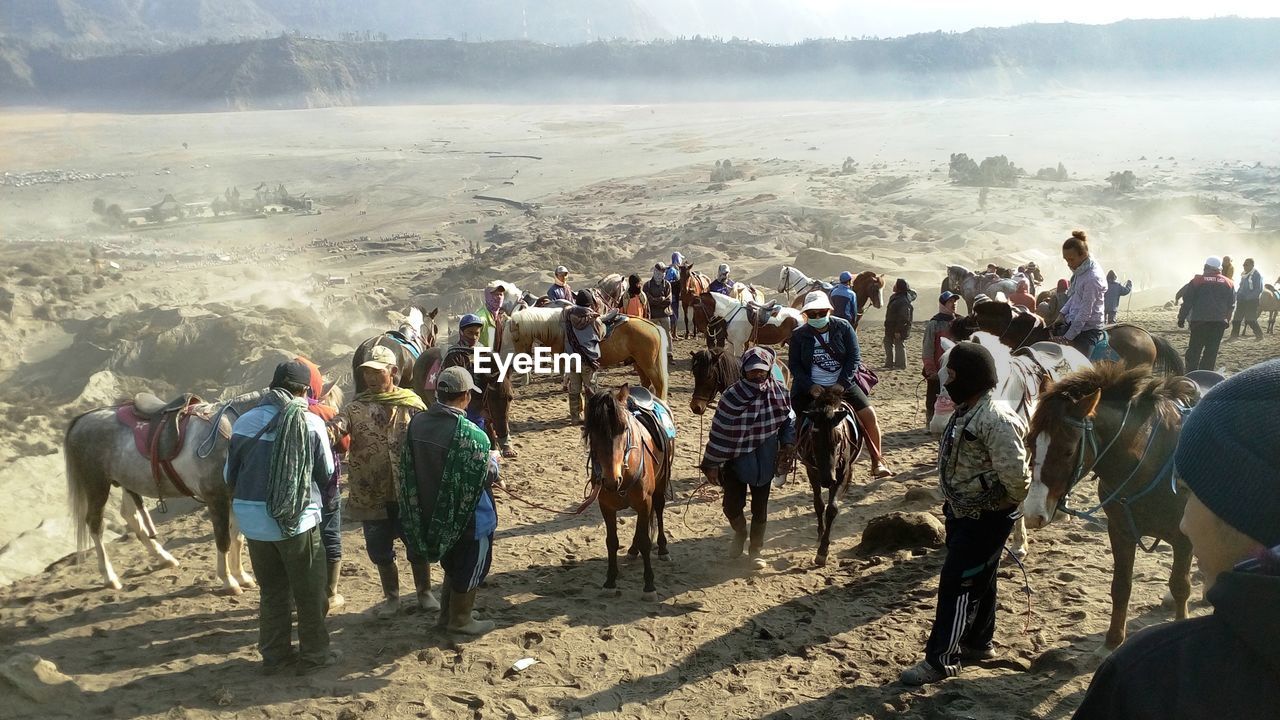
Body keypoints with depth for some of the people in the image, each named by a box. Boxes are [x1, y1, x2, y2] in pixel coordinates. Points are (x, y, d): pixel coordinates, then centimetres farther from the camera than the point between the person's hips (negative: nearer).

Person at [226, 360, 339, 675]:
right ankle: (314, 654, 21)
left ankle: (274, 654, 28)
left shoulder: (244, 421, -1)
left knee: (272, 590, 19)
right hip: (297, 519, -4)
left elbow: (230, 475, 7)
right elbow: (327, 475, -3)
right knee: (309, 590, 12)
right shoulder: (311, 422, -11)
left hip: (252, 520, 4)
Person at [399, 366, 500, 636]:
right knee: (469, 569, 17)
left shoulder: (417, 423, -10)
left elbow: (411, 468, 2)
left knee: (451, 565, 28)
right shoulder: (470, 434, -28)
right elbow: (487, 477, -17)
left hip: (431, 512, 6)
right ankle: (460, 620, 33)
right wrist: (494, 460, 4)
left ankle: (446, 615, 42)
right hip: (469, 515, -6)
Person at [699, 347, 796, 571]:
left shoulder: (779, 392, -9)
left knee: (760, 507, 11)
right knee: (732, 505, 3)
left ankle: (756, 549, 33)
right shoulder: (733, 396, -18)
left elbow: (788, 420, 8)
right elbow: (720, 431, -14)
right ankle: (740, 533, 38)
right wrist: (712, 464, -11)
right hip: (735, 460, -2)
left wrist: (788, 444, -5)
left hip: (764, 463, 2)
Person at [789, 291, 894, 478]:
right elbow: (794, 365, -2)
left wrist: (842, 384, -16)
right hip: (811, 388, 0)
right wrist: (810, 386, -16)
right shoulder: (799, 335, -2)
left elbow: (854, 357, -6)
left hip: (843, 384, 0)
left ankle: (877, 463, 3)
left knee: (869, 415, -11)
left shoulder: (843, 327, -4)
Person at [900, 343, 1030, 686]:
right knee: (977, 580, 21)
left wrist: (1027, 506, -11)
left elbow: (1015, 475, -28)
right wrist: (953, 504, 15)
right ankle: (979, 643, 36)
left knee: (956, 583, -5)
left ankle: (941, 659, 4)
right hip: (963, 512, 10)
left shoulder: (996, 417, -27)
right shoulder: (967, 410, 5)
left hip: (986, 518, -10)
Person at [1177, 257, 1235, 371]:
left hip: (1199, 320, -2)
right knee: (1211, 351, 5)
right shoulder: (1228, 283, 10)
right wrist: (1227, 320, 23)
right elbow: (1231, 305, 13)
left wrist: (1181, 318, 5)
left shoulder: (1197, 280, -1)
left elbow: (1187, 302, -2)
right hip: (1219, 322, 2)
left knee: (1194, 350, 3)